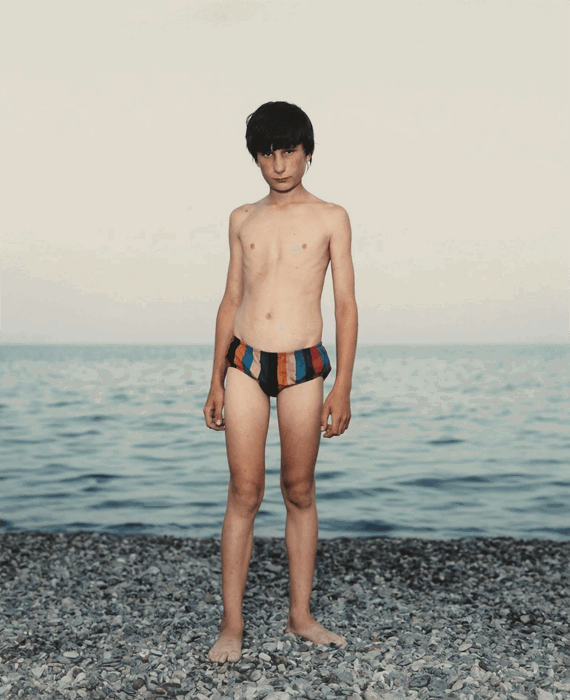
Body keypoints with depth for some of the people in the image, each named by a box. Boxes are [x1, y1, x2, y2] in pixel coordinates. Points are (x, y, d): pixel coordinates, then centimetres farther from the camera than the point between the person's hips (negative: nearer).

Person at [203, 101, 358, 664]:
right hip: (245, 364, 2)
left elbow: (346, 306, 1)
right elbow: (230, 301, 15)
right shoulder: (243, 219, 12)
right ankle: (232, 624, 8)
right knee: (244, 494, 0)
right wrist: (217, 380, 11)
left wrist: (342, 387, -5)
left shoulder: (330, 218, 4)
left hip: (302, 368, -1)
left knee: (300, 493, 7)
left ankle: (300, 616, 18)